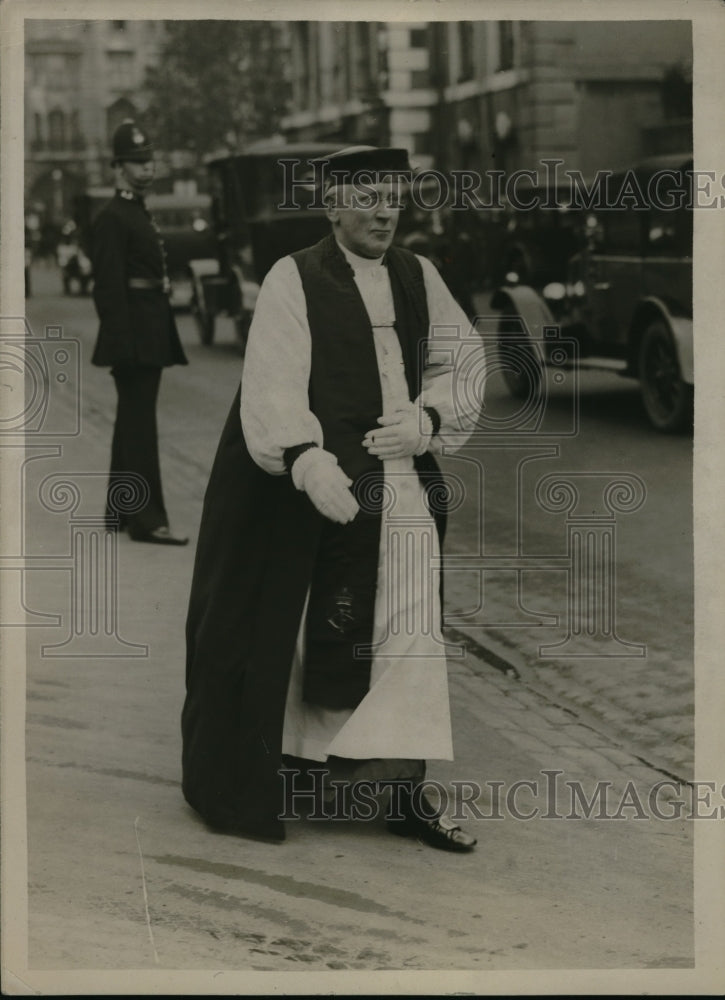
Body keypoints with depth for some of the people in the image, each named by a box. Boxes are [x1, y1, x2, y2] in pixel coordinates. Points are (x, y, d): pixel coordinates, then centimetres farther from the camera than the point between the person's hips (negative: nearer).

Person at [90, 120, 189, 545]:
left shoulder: (141, 215, 18)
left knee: (134, 421, 14)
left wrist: (165, 339, 18)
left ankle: (120, 511, 21)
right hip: (134, 334, -10)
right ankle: (147, 518, -8)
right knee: (140, 423, -9)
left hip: (151, 336, 10)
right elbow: (109, 286, -17)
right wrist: (122, 343, -23)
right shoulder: (113, 218, -11)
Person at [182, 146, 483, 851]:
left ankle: (405, 790, 4)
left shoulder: (418, 278, 11)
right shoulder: (293, 280, -4)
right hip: (320, 480, -4)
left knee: (408, 630, 0)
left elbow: (462, 368, 12)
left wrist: (428, 420, -8)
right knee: (320, 630, 0)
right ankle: (283, 766, 17)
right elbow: (274, 384, -15)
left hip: (405, 485, 4)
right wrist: (308, 460, -30)